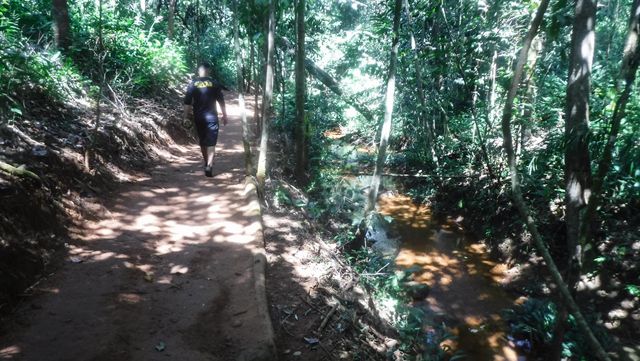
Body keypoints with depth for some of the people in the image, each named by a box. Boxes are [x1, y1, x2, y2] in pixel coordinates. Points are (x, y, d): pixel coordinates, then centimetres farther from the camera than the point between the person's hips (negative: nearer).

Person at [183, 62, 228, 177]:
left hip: (198, 117, 2)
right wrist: (224, 115, 10)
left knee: (202, 142, 17)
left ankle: (207, 164, 30)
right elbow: (221, 101, 1)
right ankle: (209, 165, -19)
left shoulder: (193, 84, 1)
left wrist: (186, 117, 3)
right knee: (211, 142, -4)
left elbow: (187, 102, -2)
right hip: (211, 116, -2)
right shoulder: (214, 84, -2)